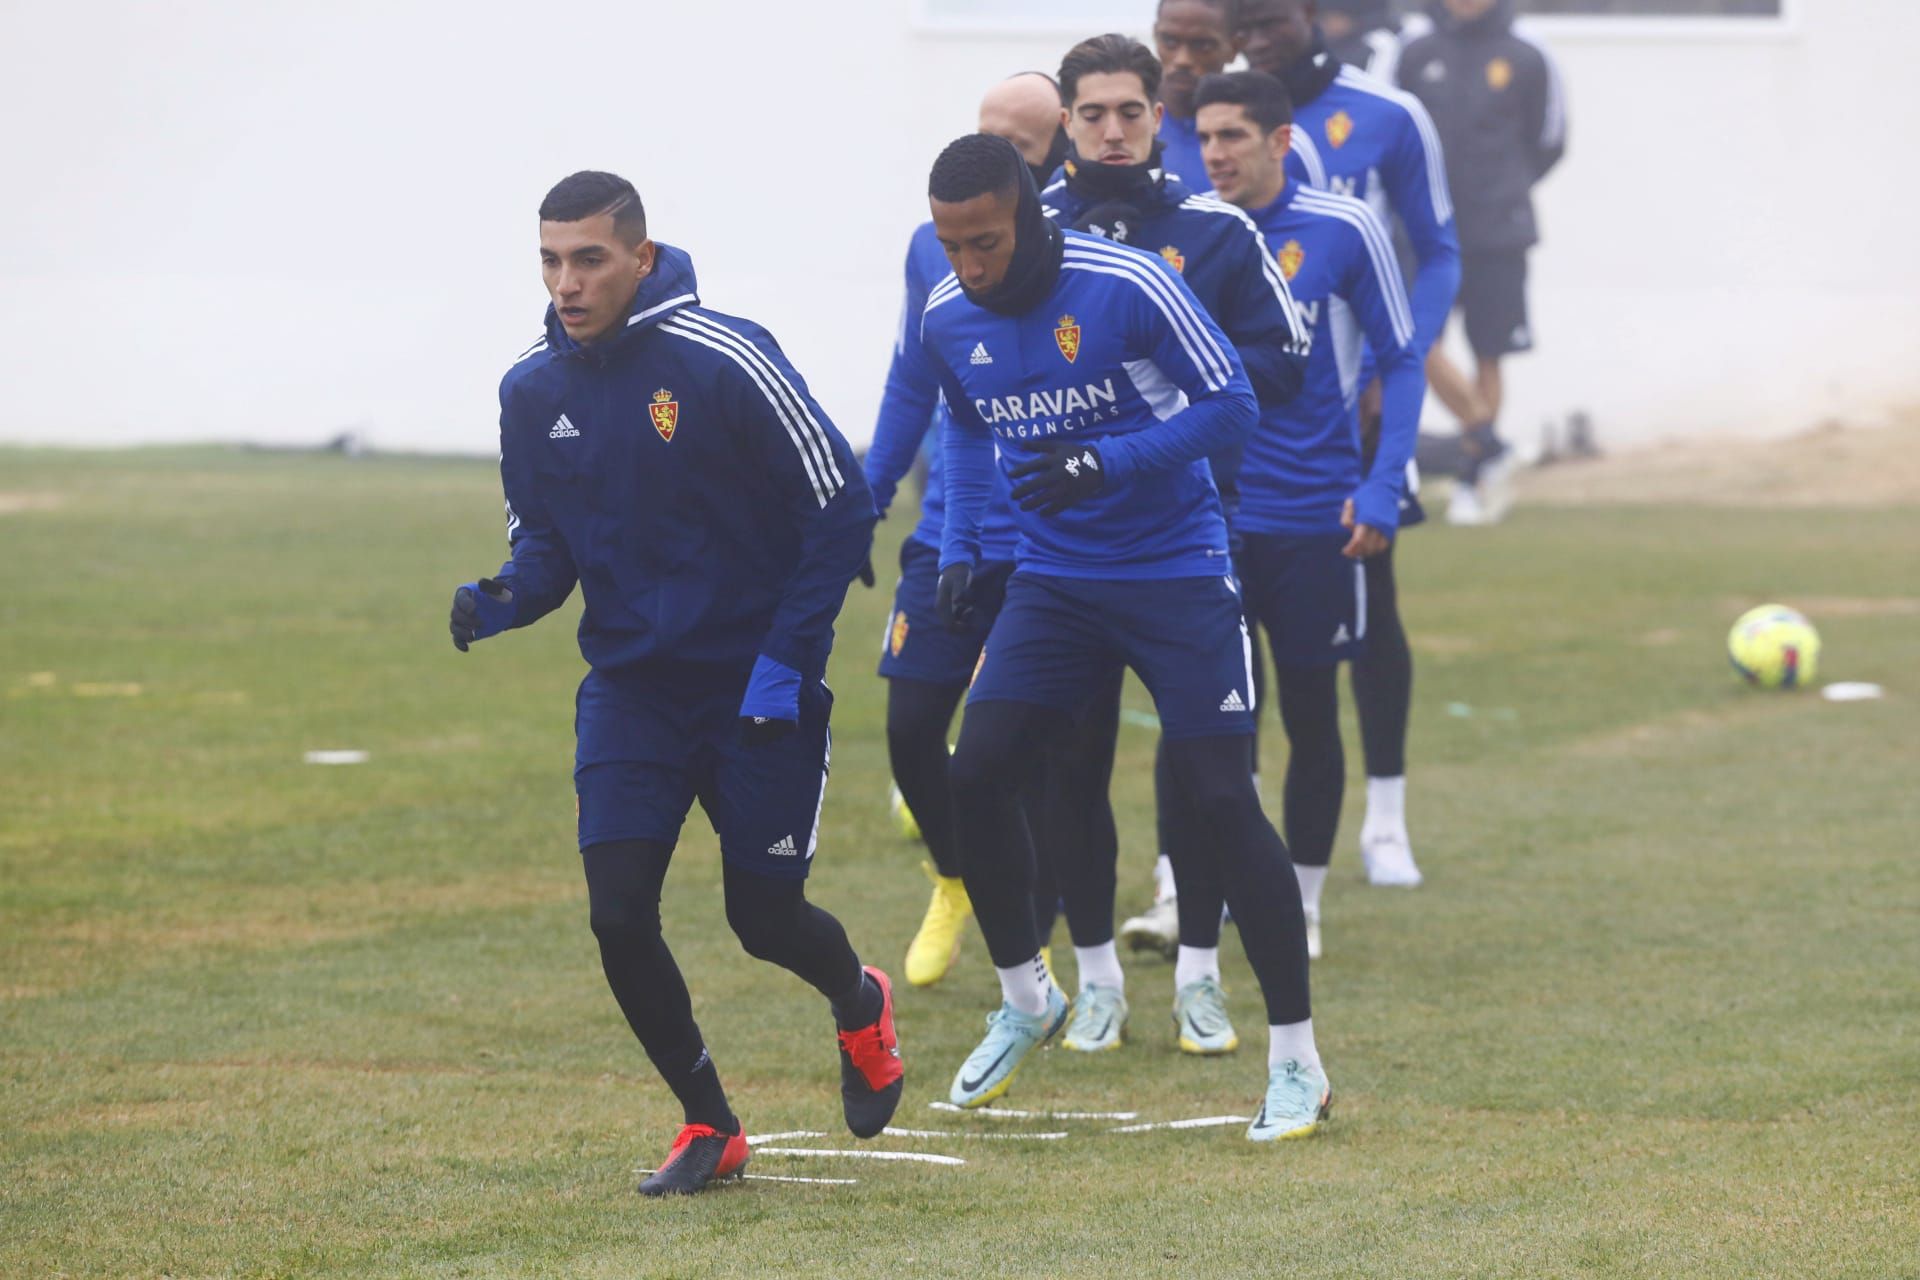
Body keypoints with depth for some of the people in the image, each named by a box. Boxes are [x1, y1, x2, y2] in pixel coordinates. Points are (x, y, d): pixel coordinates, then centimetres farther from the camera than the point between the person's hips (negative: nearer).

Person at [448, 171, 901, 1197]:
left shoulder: (726, 361, -17)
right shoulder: (533, 391, -1)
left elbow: (841, 508, -11)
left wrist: (785, 658, -15)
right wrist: (508, 598, -13)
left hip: (757, 685, -4)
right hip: (629, 686, 4)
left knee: (764, 918, 2)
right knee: (619, 918, -8)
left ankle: (860, 1005, 38)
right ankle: (708, 1125, 12)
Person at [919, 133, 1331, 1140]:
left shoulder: (1129, 288, -20)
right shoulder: (947, 322, -2)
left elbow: (1231, 404, -16)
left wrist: (1105, 463, -27)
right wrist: (958, 545, 7)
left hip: (1176, 573, -5)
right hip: (1054, 577, 5)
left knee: (1222, 800, -8)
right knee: (976, 775, -6)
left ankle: (1296, 1060, 1)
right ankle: (1024, 1000, 17)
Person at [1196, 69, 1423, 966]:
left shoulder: (1343, 231, -7)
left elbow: (1400, 363, 0)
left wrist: (1381, 488, -10)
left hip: (1313, 518, -1)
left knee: (1312, 719, 13)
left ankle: (1300, 905, 33)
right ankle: (1195, 937, -9)